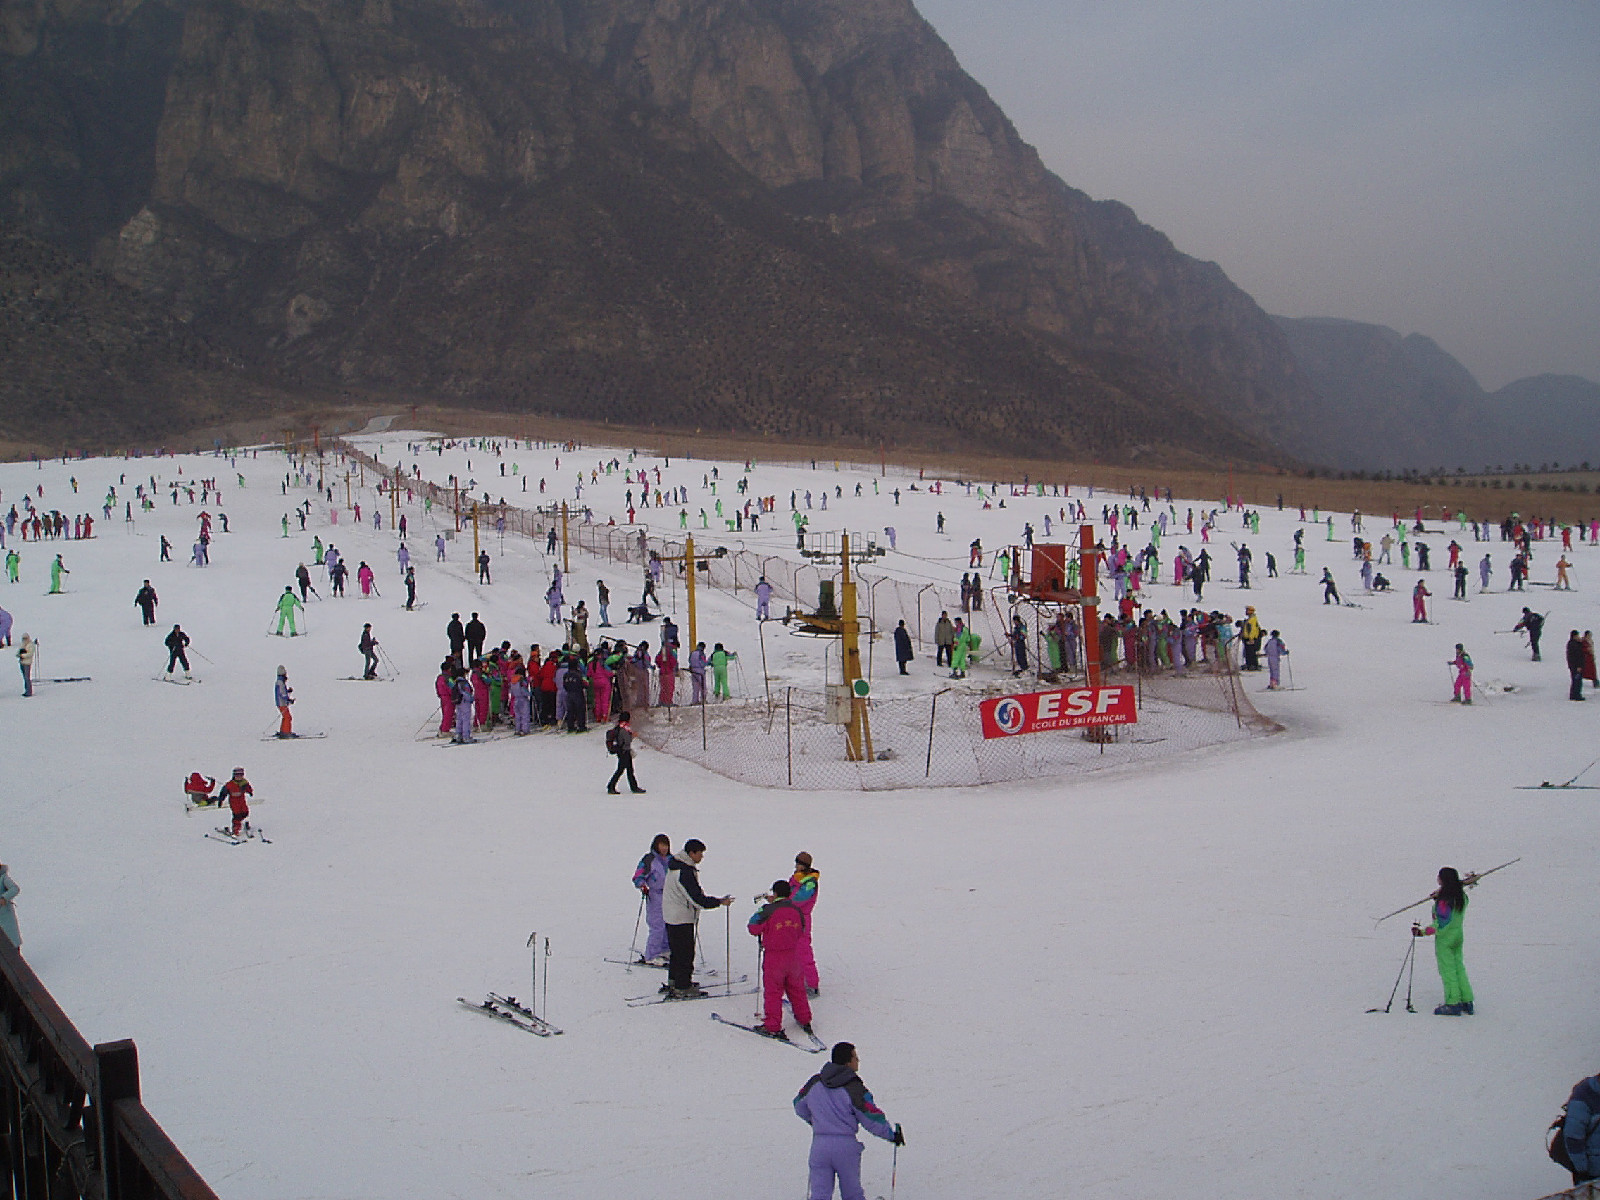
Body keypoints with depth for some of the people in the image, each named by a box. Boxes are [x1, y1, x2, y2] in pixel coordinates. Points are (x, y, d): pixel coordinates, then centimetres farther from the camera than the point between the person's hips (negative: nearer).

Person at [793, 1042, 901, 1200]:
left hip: (819, 1145, 3)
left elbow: (799, 1107, 19)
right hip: (846, 1146, -3)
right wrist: (892, 1134, 7)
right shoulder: (854, 1089, -12)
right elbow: (872, 1119, -9)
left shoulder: (814, 1083, 3)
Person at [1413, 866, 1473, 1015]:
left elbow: (1442, 925, -23)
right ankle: (1466, 1003, 17)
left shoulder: (1444, 900, -22)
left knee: (1447, 970, -1)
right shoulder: (1461, 896, 3)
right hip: (1458, 935, 8)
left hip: (1445, 938, -8)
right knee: (1459, 968, 15)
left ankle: (1453, 1004, 1)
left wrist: (1423, 932, -23)